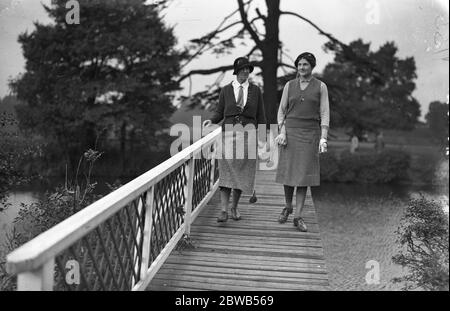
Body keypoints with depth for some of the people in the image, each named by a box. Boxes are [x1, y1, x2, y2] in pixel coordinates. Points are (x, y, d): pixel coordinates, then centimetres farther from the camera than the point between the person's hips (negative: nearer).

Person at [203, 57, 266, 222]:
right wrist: (211, 121, -13)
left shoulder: (255, 90, 8)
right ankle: (224, 210, -5)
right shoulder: (226, 90, 6)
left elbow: (260, 116, 9)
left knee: (242, 172, 4)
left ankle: (234, 207, 18)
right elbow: (219, 112, 8)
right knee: (226, 172, -6)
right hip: (229, 131, -1)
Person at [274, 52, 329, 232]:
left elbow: (324, 114, -1)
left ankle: (298, 217, 3)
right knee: (288, 171, 3)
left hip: (310, 133, -1)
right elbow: (281, 110, 9)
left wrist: (323, 138, -10)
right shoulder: (289, 85, 8)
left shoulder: (320, 87, 4)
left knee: (303, 175, -2)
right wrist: (282, 132, -4)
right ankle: (288, 207, 27)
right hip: (290, 131, 1)